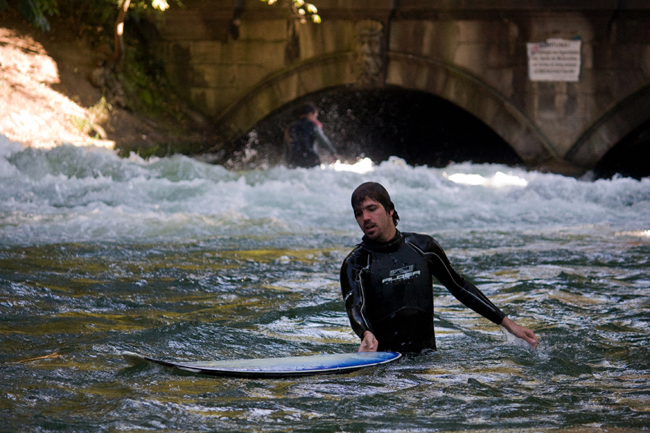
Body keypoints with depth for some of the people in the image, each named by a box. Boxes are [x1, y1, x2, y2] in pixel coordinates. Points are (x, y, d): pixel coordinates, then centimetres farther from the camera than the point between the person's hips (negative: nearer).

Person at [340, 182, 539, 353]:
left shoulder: (422, 246, 6)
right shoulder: (355, 264, -3)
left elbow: (459, 287, 16)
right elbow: (355, 307, -19)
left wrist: (507, 323, 14)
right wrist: (367, 335, -44)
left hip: (426, 355, 2)